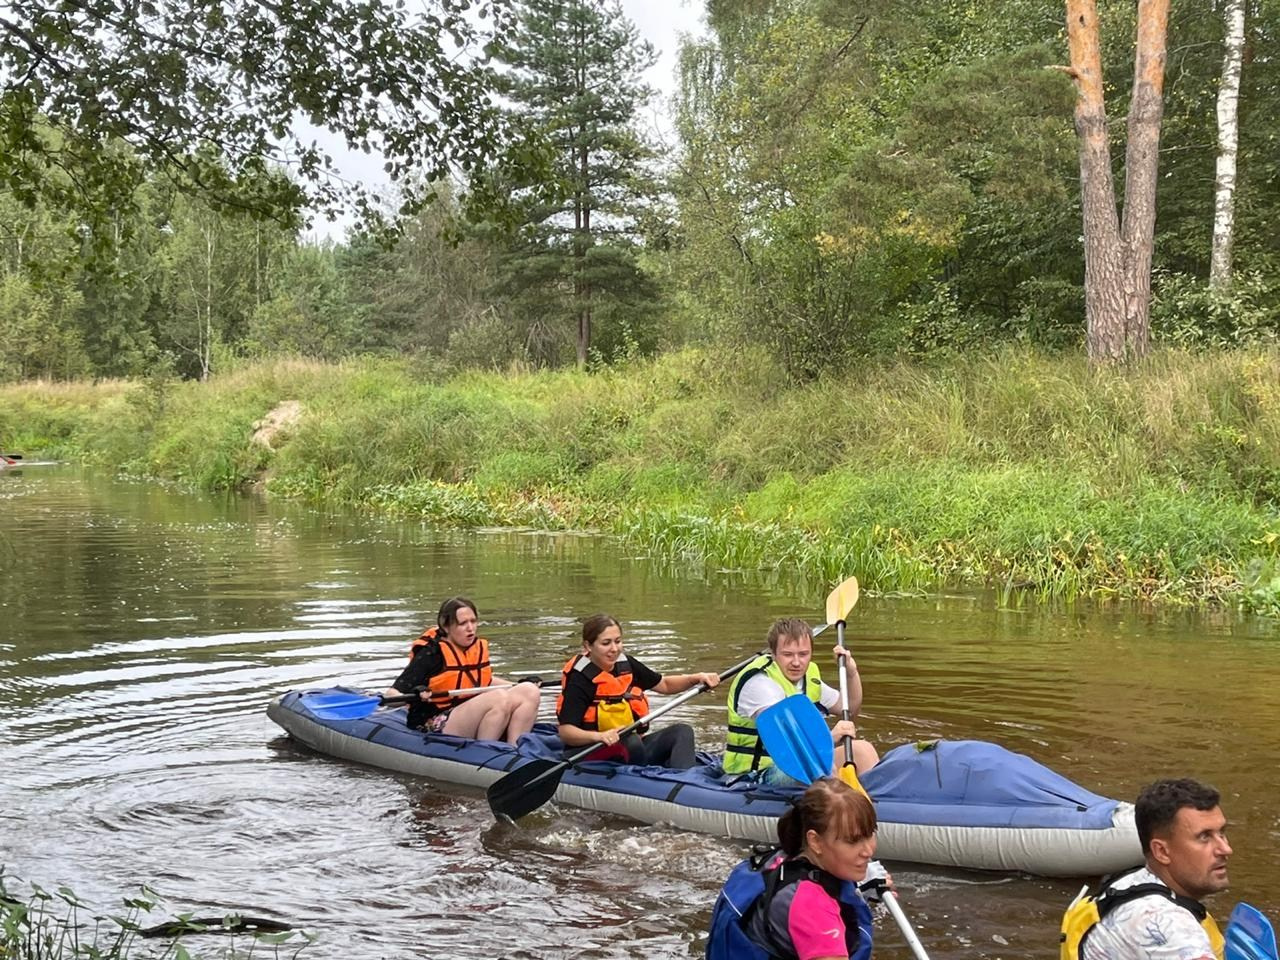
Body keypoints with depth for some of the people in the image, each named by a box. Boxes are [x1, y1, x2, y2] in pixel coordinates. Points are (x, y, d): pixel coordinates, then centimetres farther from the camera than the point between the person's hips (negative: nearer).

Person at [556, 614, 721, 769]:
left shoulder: (625, 664, 7)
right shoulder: (580, 678, -14)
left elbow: (664, 684, 21)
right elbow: (565, 731, -23)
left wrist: (696, 678, 5)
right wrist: (599, 736, -40)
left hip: (634, 747, 8)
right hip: (595, 756, -8)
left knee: (682, 731, -9)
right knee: (632, 742, -35)